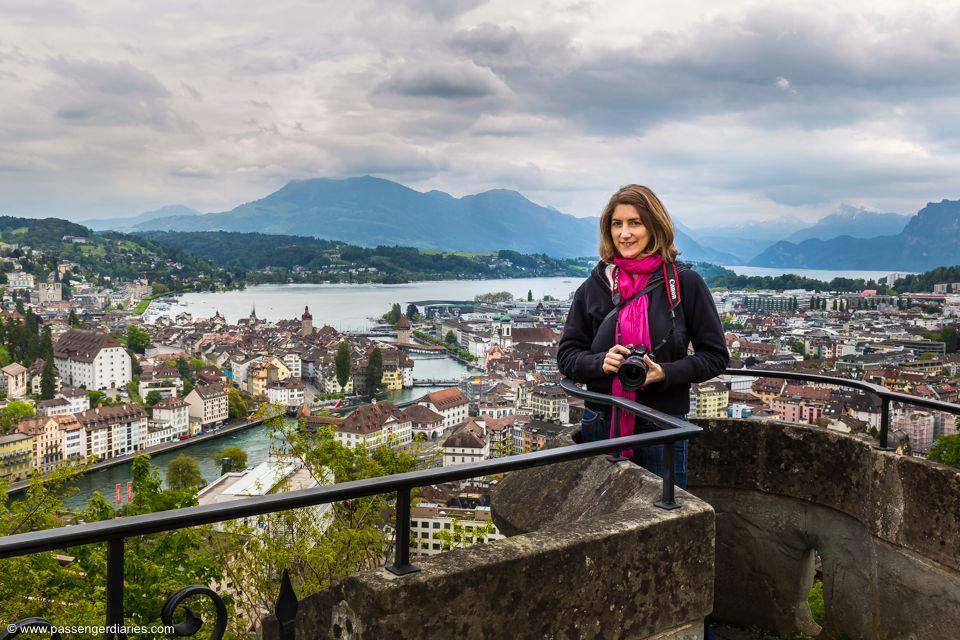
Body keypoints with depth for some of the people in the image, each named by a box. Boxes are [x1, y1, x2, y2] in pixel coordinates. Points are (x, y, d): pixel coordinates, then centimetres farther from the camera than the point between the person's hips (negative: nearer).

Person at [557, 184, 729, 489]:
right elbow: (567, 355, 6)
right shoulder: (594, 286, 3)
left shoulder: (685, 283, -4)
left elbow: (715, 355, -1)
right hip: (600, 426, 2)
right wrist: (601, 362, -14)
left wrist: (665, 372, -16)